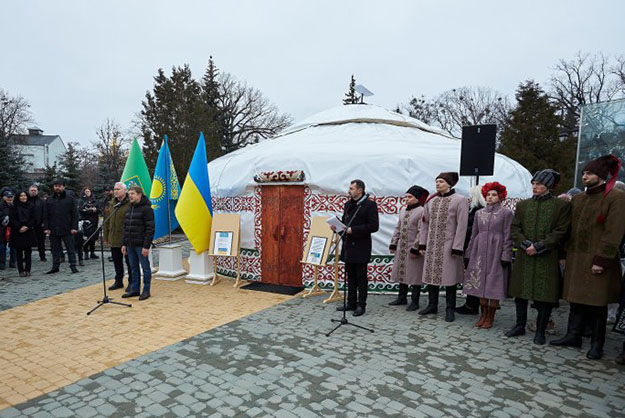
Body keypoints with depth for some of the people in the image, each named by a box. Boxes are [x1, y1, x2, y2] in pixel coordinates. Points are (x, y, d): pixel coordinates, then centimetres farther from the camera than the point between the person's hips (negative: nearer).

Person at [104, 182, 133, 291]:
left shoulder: (130, 204, -12)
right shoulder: (112, 204, 12)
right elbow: (107, 221, 16)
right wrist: (106, 236, 13)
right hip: (114, 239, 7)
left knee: (129, 262, 4)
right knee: (117, 261, 17)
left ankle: (131, 282, 16)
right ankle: (118, 281, 31)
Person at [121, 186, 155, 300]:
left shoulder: (146, 209, -11)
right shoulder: (129, 209, 14)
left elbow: (150, 229, -15)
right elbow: (125, 227, 18)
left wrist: (146, 246, -18)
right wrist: (124, 243, 11)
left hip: (141, 245, -7)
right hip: (130, 245, 8)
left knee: (145, 268, 2)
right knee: (134, 268, 14)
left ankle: (146, 291, 11)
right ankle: (134, 289, 24)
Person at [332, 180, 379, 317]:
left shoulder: (370, 205, -10)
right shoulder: (348, 204, 13)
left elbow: (374, 226, -16)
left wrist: (353, 230, -20)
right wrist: (337, 227, -1)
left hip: (361, 247, -7)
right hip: (348, 246, 7)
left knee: (361, 277, 3)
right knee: (350, 276, 14)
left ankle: (361, 305, 13)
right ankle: (351, 303, 24)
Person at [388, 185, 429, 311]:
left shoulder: (421, 211, -12)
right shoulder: (403, 210, 11)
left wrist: (415, 249, -18)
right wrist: (393, 244, 11)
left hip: (413, 249, -7)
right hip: (401, 248, 7)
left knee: (415, 276, 2)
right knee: (402, 272, 15)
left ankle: (414, 302, 14)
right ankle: (402, 298, 29)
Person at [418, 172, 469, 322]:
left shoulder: (460, 200, -6)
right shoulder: (431, 200, 9)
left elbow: (462, 226, -10)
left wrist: (457, 248, -14)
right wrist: (422, 244, 8)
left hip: (448, 246, -5)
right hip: (432, 246, 5)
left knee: (449, 277, 2)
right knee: (431, 275, 10)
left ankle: (450, 309, 15)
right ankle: (432, 305, 25)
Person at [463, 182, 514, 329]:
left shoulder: (506, 213, 0)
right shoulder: (479, 213, 12)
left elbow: (508, 236, -4)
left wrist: (506, 256, -11)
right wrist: (469, 254, 11)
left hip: (496, 252, -4)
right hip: (480, 252, 4)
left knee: (494, 284, 1)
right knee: (480, 283, 7)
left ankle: (490, 317, 13)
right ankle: (483, 315, 19)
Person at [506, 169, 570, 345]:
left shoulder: (562, 205, 0)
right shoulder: (522, 205, 9)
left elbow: (560, 232, -6)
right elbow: (515, 228, 6)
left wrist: (539, 246, -14)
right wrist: (525, 244, -11)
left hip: (547, 258, -3)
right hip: (524, 257, 3)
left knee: (545, 295, 2)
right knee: (520, 292, 10)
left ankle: (540, 331, 17)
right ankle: (520, 325, 25)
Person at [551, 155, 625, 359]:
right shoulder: (577, 199, 11)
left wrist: (602, 260, -17)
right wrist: (566, 254, 10)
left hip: (598, 261, -6)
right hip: (576, 258, 6)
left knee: (597, 303, 4)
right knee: (576, 298, 12)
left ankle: (597, 344, 18)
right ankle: (573, 336, 24)